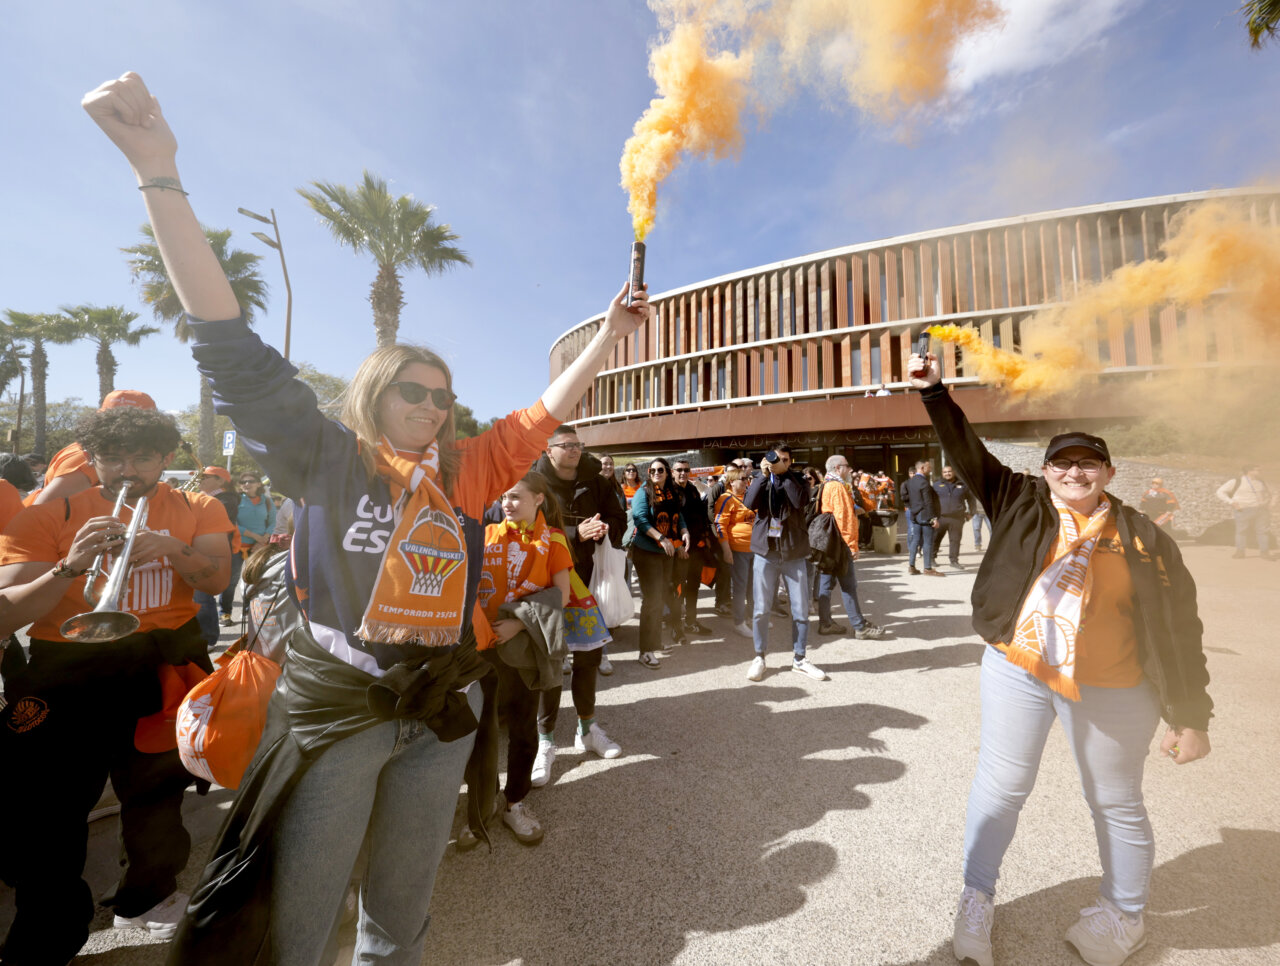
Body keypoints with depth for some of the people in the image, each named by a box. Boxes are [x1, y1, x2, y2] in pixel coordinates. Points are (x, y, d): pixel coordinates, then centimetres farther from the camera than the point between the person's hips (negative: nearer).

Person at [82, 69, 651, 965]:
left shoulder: (465, 473, 4)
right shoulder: (327, 459, -5)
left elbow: (543, 416, 9)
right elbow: (239, 355, -10)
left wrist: (609, 336, 9)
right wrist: (160, 172, -13)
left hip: (441, 709, 4)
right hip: (335, 706, -3)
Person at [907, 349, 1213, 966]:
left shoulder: (1143, 539, -6)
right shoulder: (1022, 503, -2)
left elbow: (1178, 630, -4)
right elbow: (968, 455, -7)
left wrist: (1191, 719, -5)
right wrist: (935, 394, -16)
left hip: (1111, 692, 0)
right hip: (1015, 671, 1)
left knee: (1115, 804, 19)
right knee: (999, 788, 12)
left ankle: (1124, 916, 46)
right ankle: (977, 898, 32)